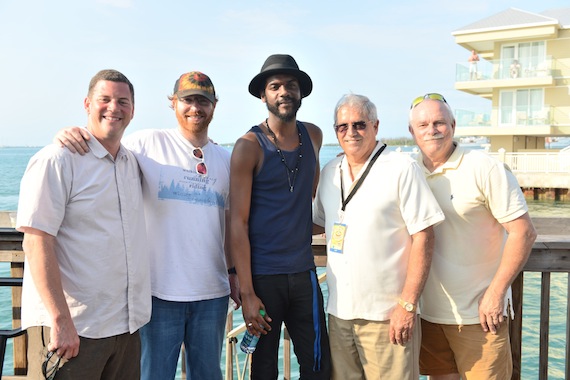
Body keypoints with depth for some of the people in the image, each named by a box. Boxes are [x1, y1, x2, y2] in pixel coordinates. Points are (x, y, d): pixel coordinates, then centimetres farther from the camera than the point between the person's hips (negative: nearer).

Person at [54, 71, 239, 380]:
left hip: (213, 294, 4)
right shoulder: (147, 143, -5)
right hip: (160, 291, -4)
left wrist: (233, 272, 13)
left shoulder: (224, 158, 9)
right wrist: (69, 135, -25)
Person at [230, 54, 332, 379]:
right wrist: (246, 292, -14)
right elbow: (239, 222, -12)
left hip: (304, 272, 4)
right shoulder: (249, 146, -9)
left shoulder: (313, 136, 6)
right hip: (262, 276, -4)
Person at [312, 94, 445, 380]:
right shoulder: (330, 172, 9)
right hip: (339, 312, 5)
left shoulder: (401, 168, -7)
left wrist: (408, 305, -14)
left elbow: (423, 237, -10)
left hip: (386, 314, -5)